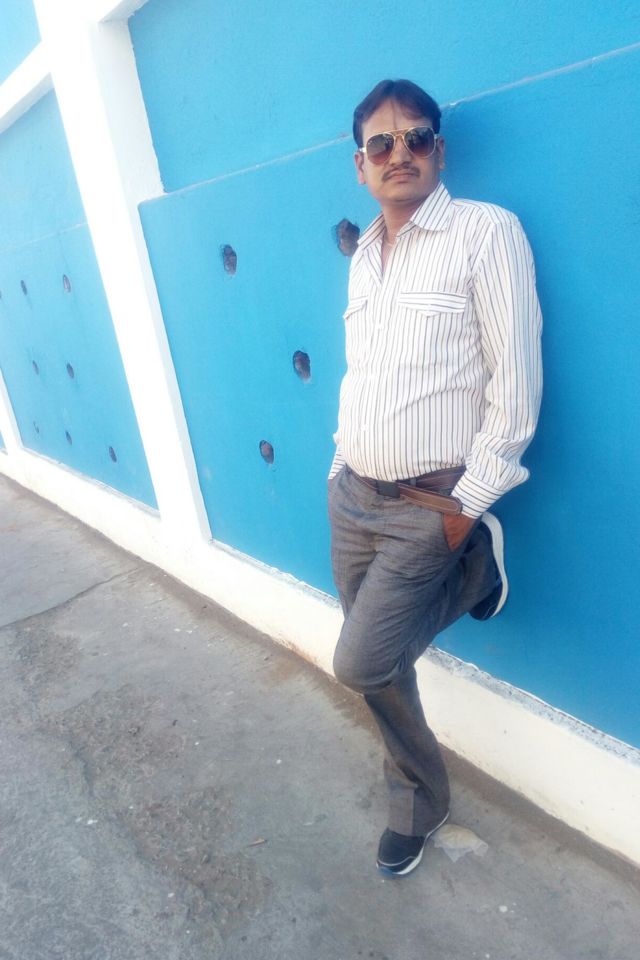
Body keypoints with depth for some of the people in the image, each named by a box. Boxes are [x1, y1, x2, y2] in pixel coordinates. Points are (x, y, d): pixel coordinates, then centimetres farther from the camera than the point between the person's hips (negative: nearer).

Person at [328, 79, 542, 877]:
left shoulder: (486, 231, -8)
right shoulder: (363, 256, 12)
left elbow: (516, 380, -13)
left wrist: (470, 504, -14)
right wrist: (340, 464, 14)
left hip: (432, 507, -6)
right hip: (352, 496, 7)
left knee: (360, 664, -11)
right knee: (381, 668, 13)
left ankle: (474, 576, 14)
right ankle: (417, 803, 37)